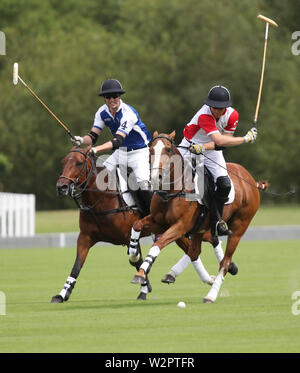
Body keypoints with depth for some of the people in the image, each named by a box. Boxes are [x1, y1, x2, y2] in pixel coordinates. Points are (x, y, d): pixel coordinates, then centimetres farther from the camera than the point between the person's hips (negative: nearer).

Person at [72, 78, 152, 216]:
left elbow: (117, 141, -36)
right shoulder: (102, 112, -5)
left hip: (140, 152, -7)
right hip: (120, 152, 7)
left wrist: (95, 149, -49)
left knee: (142, 184, -26)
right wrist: (82, 140, -28)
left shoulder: (128, 113, -27)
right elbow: (93, 136, -4)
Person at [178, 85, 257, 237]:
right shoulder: (204, 116, -32)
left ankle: (216, 222, -1)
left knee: (224, 185, -17)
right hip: (189, 149, -3)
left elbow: (223, 141, -16)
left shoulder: (232, 115, -16)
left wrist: (203, 147, -31)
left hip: (212, 152, 3)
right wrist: (245, 139, -32)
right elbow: (220, 140, -39)